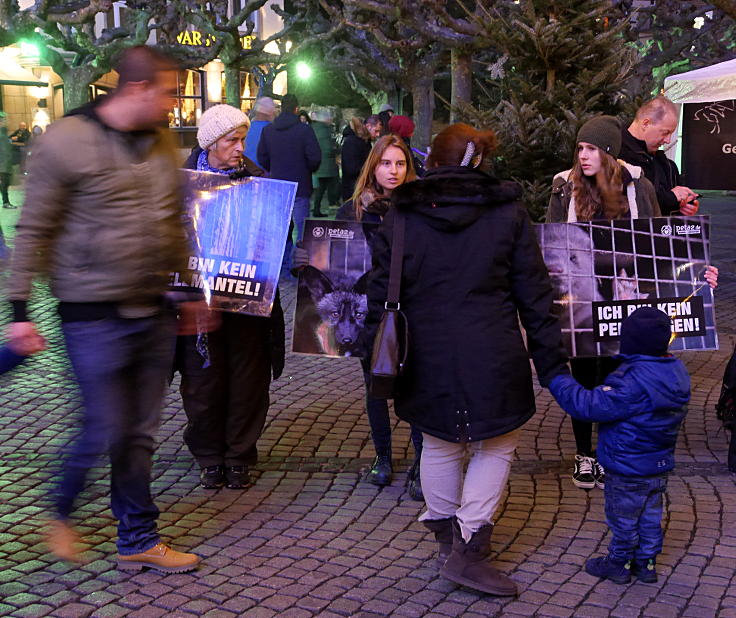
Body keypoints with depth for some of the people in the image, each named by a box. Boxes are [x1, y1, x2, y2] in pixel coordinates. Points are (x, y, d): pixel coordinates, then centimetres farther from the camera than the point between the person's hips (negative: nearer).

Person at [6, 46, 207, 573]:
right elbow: (35, 230, -7)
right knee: (106, 431, -1)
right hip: (94, 316, -6)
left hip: (154, 312, 6)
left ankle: (139, 539, 25)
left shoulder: (162, 143, 8)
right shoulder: (67, 140, -10)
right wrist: (20, 308, -9)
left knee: (140, 433, 11)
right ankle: (61, 513, 29)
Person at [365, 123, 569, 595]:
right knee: (497, 447, 14)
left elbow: (381, 295, 4)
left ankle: (446, 532, 34)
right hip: (492, 358, -2)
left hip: (427, 360, 2)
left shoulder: (401, 216, 2)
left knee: (440, 446, 20)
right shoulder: (509, 214, -1)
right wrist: (552, 362, 6)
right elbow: (535, 296, -1)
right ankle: (468, 545, 8)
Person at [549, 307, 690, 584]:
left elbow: (590, 405, -30)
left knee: (623, 517, 10)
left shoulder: (631, 382, -30)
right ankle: (646, 563, 32)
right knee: (650, 515, 20)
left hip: (628, 470, -8)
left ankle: (619, 563, 25)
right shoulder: (675, 372, -2)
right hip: (660, 465, 8)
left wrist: (558, 381, -20)